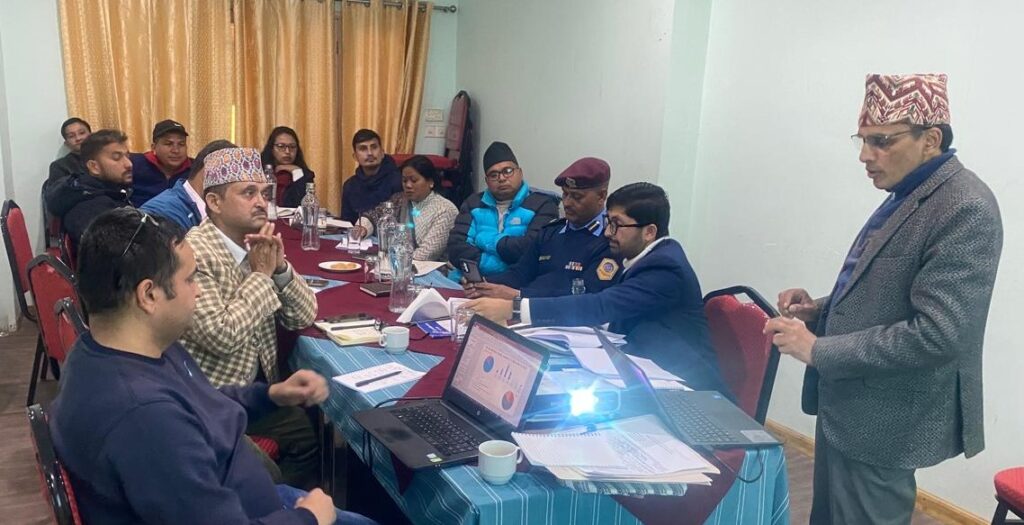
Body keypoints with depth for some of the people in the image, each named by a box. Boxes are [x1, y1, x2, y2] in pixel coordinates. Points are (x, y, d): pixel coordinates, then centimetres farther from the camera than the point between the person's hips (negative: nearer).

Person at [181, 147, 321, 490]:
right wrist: (261, 274, -19)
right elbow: (222, 336, -28)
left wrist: (280, 267, -15)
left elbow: (304, 317, 1)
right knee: (310, 435, -11)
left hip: (257, 384, 7)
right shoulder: (192, 254, -20)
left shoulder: (259, 246, 3)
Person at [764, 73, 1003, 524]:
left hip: (883, 423, -9)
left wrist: (817, 349, -21)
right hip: (846, 408, 9)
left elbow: (938, 335, -27)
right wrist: (821, 309, 2)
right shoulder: (906, 195, 10)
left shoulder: (965, 209, -20)